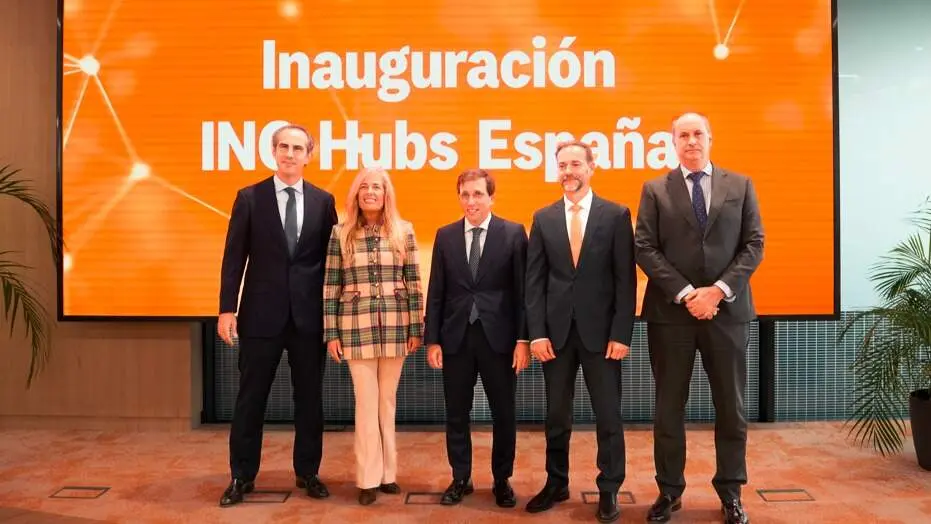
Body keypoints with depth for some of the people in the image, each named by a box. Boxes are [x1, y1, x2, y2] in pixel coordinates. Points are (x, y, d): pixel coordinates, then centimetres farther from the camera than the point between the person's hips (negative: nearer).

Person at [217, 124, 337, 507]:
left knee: (310, 398, 10)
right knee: (251, 398, 8)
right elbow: (234, 258, 0)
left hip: (310, 315, 1)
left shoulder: (323, 201, 5)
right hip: (262, 313, -1)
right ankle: (242, 476, 22)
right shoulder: (249, 198, 2)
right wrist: (227, 308, -6)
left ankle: (308, 473, 25)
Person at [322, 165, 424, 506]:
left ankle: (387, 472, 24)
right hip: (356, 326, -1)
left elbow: (413, 283, 3)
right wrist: (331, 333, -2)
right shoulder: (341, 233, 0)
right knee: (366, 402, 3)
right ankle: (369, 478, 14)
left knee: (387, 401, 11)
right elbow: (331, 286, 0)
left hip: (395, 325, 1)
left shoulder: (404, 231, 3)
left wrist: (416, 328, 1)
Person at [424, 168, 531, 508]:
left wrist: (523, 339, -8)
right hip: (456, 337, 2)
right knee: (456, 414, 11)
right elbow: (436, 292, 5)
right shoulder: (445, 236, 6)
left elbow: (522, 290, -3)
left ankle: (502, 480, 27)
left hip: (499, 337, -2)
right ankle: (460, 479, 28)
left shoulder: (514, 233, -1)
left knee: (504, 414, 9)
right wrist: (432, 340, 1)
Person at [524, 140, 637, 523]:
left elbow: (625, 279, -3)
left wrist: (621, 333, -9)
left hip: (600, 330, -2)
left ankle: (609, 490, 23)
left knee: (608, 415, 7)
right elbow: (534, 281, 3)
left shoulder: (616, 215, 0)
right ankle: (556, 483, 28)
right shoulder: (543, 218, 6)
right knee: (556, 415, 12)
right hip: (557, 330, 2)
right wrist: (537, 332, -5)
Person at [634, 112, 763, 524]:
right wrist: (685, 293, -13)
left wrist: (719, 290, -11)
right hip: (671, 310, -1)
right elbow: (645, 249, -3)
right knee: (669, 405, 7)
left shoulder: (740, 186, 8)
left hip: (727, 309, 1)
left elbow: (754, 245, 2)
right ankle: (669, 490, 20)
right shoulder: (655, 190, 5)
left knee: (731, 405, 9)